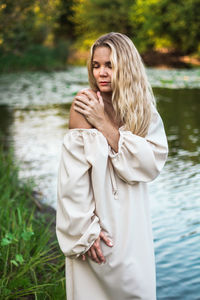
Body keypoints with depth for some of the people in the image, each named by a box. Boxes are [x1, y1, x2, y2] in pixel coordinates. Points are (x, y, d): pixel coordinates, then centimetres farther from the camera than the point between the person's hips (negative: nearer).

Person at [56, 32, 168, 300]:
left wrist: (104, 124, -19)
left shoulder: (144, 108, 1)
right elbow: (73, 177, -16)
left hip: (132, 222, 4)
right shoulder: (85, 104, -12)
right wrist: (86, 229, -18)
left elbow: (154, 162, -14)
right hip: (96, 220, -4)